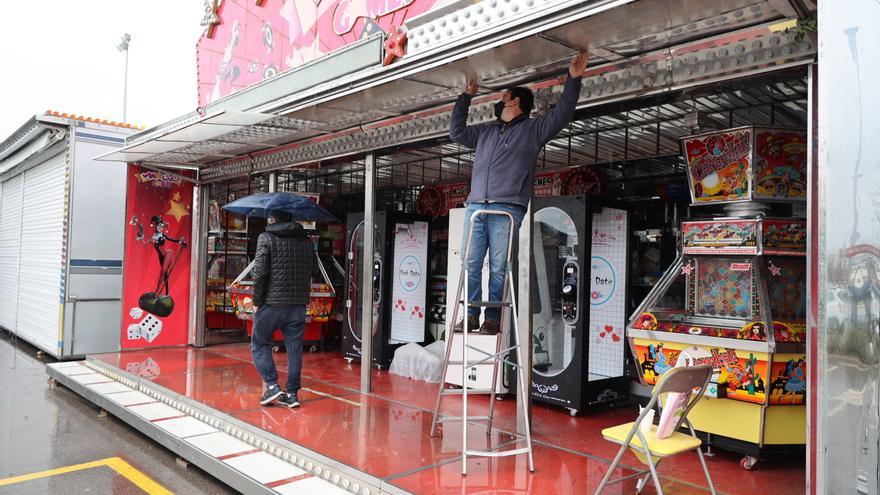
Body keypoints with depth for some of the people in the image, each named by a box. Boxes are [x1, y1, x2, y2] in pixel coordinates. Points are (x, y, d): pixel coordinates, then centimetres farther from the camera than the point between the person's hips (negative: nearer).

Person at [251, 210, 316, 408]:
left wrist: (257, 301, -5)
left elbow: (260, 272, -11)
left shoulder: (266, 238, -5)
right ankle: (292, 393, 12)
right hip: (299, 305, 4)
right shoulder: (307, 241, 10)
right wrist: (301, 296, 14)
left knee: (260, 344, 11)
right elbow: (312, 272, 9)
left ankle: (272, 386, 2)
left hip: (271, 303, -4)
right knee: (294, 348, 9)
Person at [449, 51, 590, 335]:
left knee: (498, 267, -5)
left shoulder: (532, 129, 11)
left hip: (507, 210, -5)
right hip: (475, 206, 5)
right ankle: (470, 316, 4)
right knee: (470, 264, -1)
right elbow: (456, 132, 34)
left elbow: (562, 114, 1)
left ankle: (493, 319, 0)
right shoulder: (485, 131, 25)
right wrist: (467, 97, 34)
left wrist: (573, 79, -8)